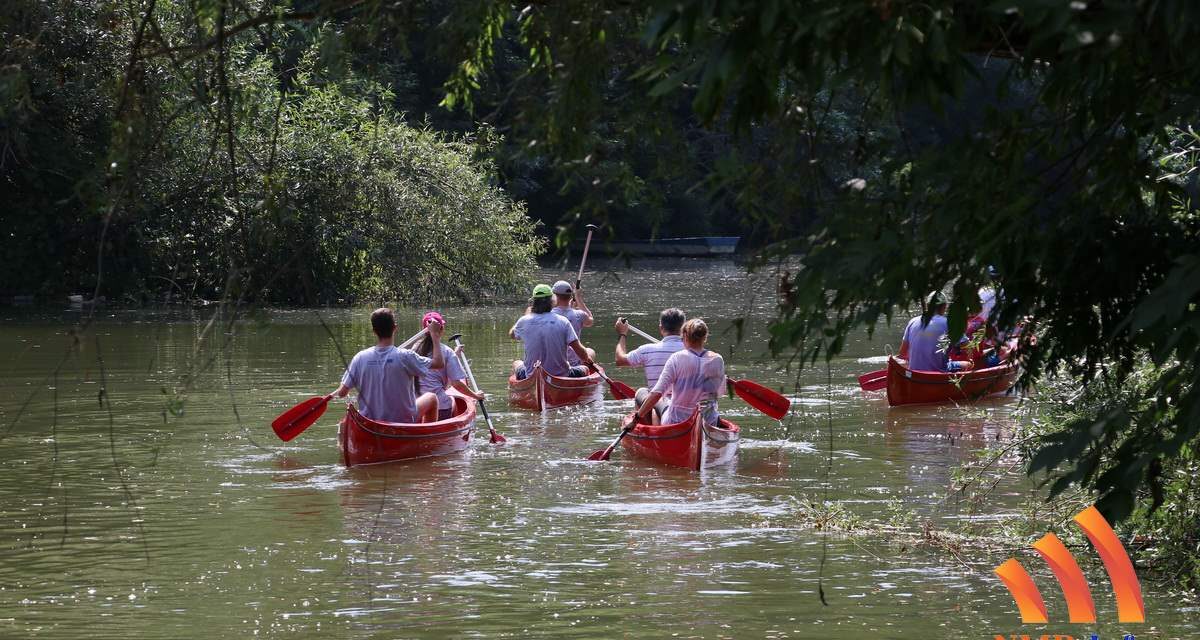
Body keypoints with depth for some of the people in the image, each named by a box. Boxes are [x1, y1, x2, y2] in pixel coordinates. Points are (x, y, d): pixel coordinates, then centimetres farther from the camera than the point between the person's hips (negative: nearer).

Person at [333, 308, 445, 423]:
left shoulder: (360, 358, -13)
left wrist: (333, 394, 15)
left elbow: (342, 393, -8)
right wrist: (435, 336, 3)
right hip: (404, 422, -3)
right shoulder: (404, 356, -20)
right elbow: (439, 363, -10)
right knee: (432, 397, 24)